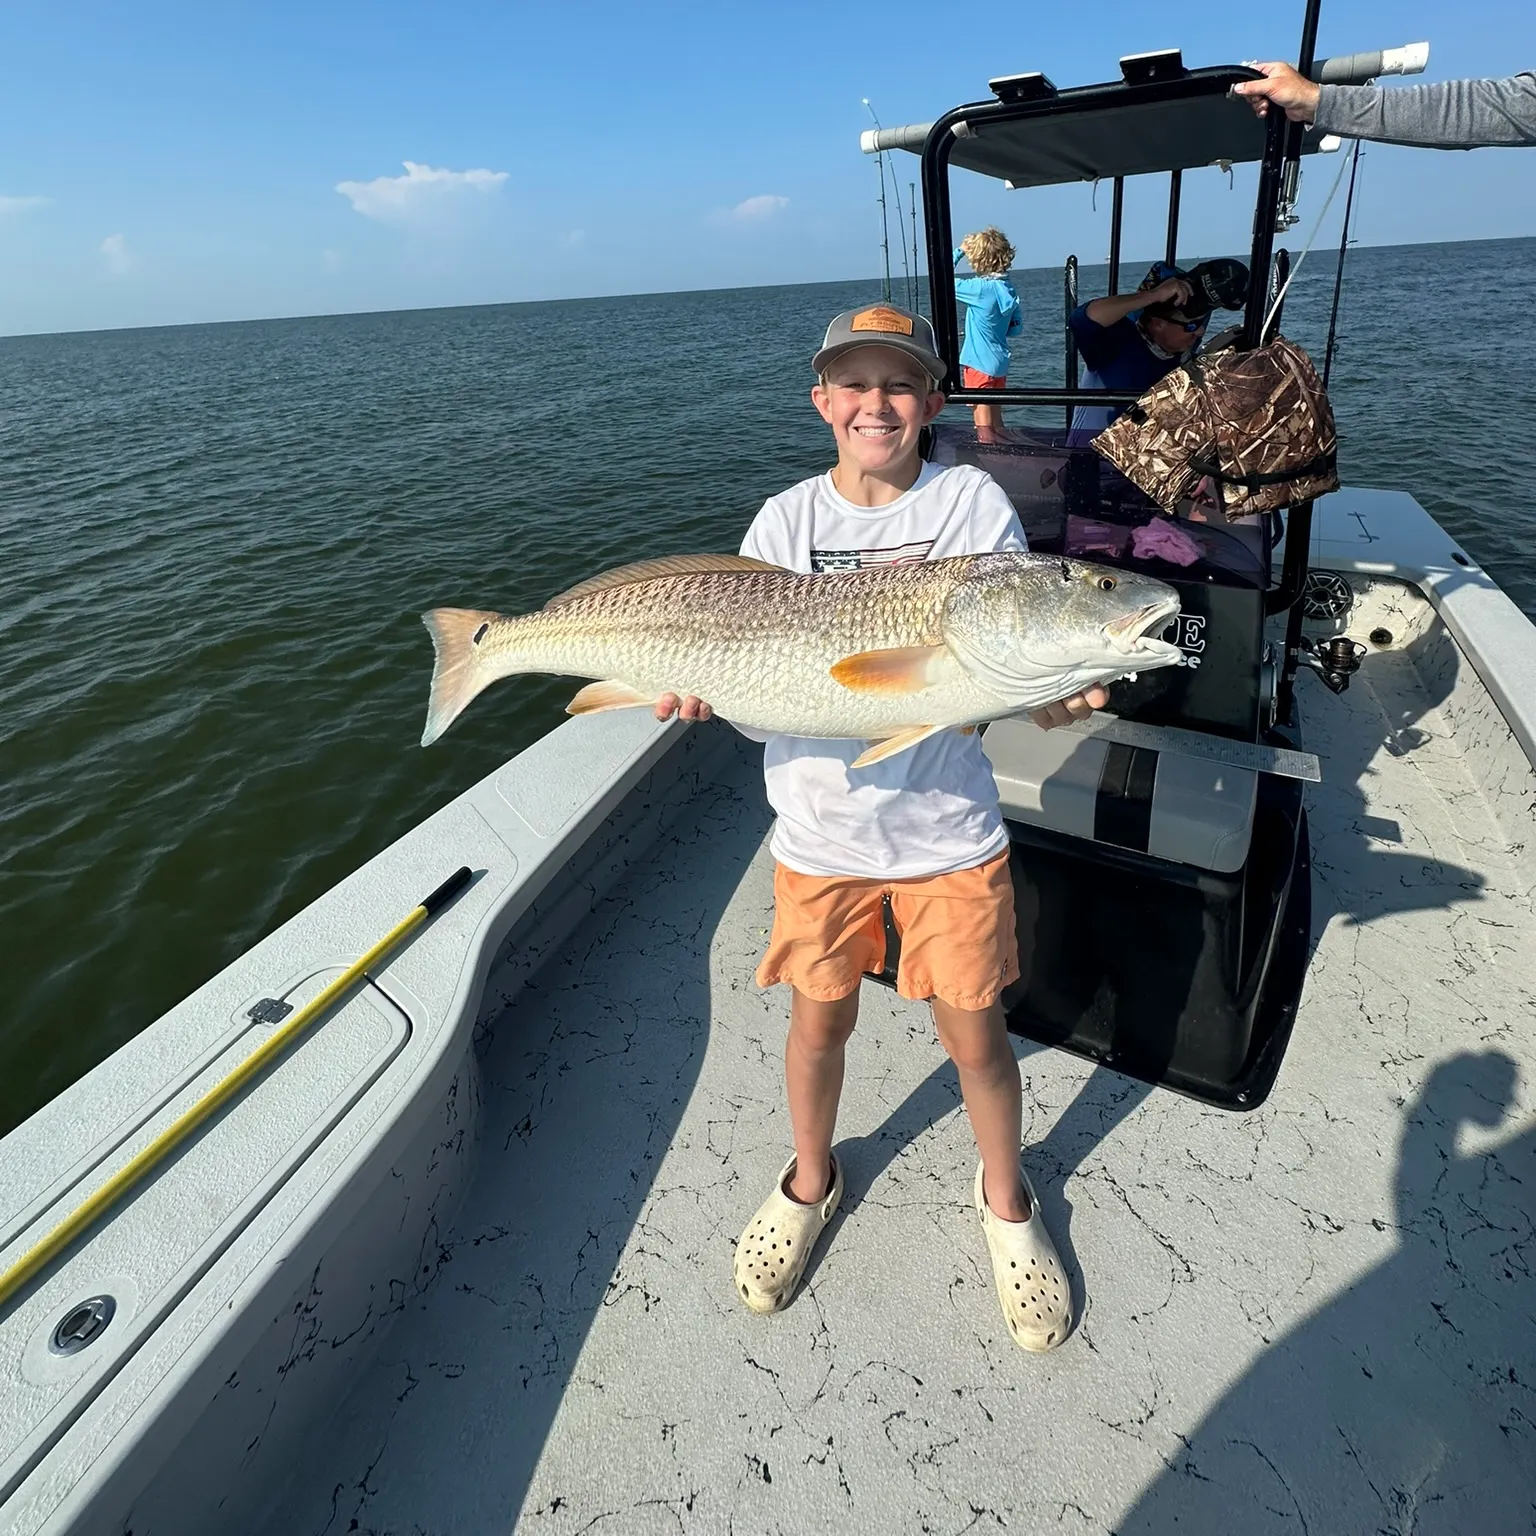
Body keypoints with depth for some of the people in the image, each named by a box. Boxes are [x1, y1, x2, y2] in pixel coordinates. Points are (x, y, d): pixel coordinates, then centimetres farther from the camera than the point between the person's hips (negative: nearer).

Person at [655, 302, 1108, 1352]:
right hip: (820, 834, 2)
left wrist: (1060, 695, -31)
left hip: (950, 831, -1)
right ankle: (811, 1181, 49)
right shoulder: (786, 521, 1)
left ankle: (1006, 1202, 44)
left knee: (976, 1038, 11)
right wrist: (697, 686, -24)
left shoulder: (974, 502, -3)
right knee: (821, 1026, 18)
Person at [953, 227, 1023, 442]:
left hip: (979, 364, -8)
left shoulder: (980, 288, -16)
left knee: (985, 430, -3)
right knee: (996, 424, 17)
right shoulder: (1008, 289, 5)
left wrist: (958, 251, -3)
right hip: (999, 363, 8)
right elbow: (1017, 327, 12)